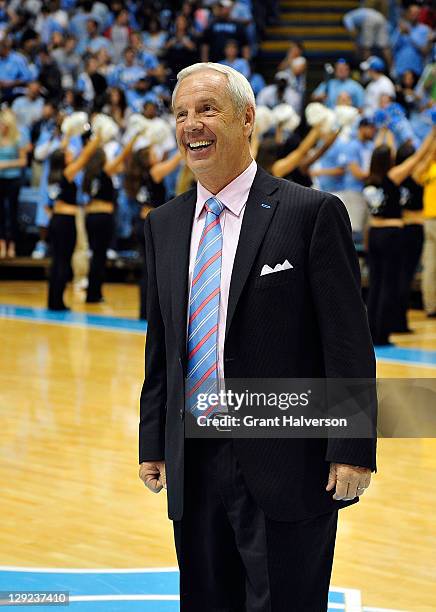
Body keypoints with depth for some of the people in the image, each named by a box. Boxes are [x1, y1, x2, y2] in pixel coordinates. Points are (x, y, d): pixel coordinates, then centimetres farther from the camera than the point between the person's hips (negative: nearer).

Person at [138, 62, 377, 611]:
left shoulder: (312, 213, -5)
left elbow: (348, 341, -8)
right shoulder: (163, 226, 13)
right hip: (193, 468, 5)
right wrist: (153, 443, 11)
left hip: (286, 467, -5)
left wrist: (352, 449, -13)